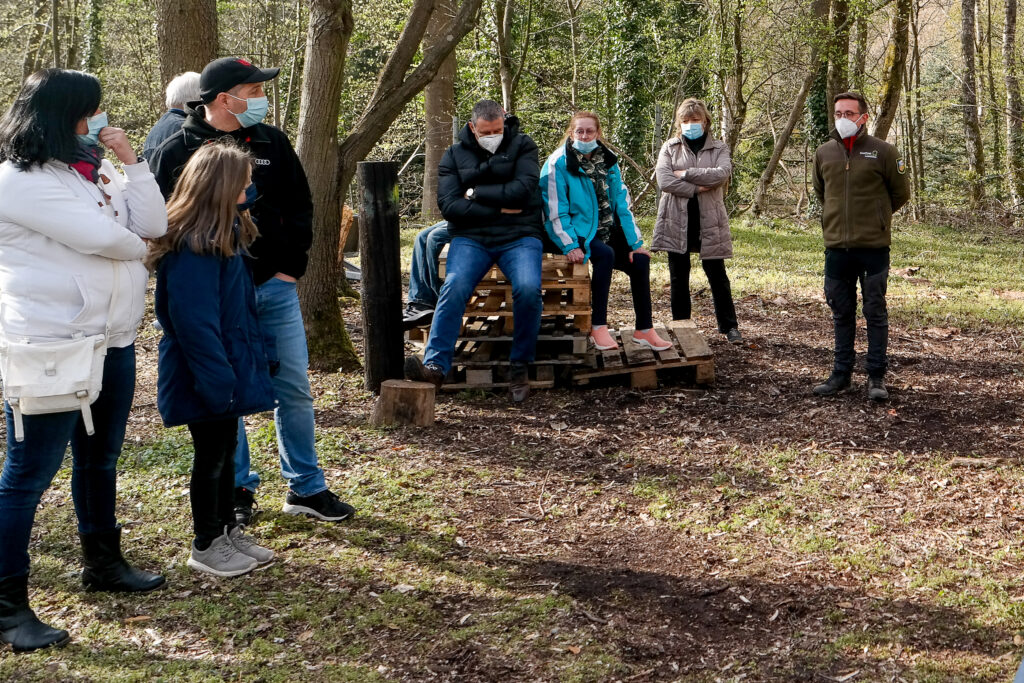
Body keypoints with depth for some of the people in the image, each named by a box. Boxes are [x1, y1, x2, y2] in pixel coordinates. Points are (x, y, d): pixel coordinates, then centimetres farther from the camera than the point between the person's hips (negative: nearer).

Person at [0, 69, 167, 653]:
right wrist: (135, 246, 0)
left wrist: (131, 161, -2)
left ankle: (104, 562, 38)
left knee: (100, 457, 21)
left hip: (111, 337, 9)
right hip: (51, 344, -9)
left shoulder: (93, 172, 13)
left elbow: (153, 225, 5)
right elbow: (98, 235, -21)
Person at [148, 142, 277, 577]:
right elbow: (194, 321, -26)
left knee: (226, 449, 19)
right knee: (211, 455, 4)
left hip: (228, 368, 9)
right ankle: (206, 546, 19)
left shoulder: (222, 234, 8)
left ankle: (228, 530, 32)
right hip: (206, 374, -9)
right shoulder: (191, 247, -24)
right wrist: (218, 380, -24)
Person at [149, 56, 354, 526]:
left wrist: (290, 267, 2)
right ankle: (237, 490, 20)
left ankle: (306, 488, 18)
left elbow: (299, 208, 12)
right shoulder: (176, 152, -5)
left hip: (275, 288, 4)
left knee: (295, 388, 7)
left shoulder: (272, 143, 6)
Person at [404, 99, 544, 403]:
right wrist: (498, 209, -8)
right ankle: (435, 365, -34)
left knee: (528, 288, -30)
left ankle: (520, 366, -14)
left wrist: (475, 193, -4)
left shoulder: (522, 146, 7)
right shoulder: (454, 155, 10)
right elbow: (449, 206, -3)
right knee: (455, 286, -29)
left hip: (519, 237, -1)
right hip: (471, 238, 1)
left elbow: (522, 190, -8)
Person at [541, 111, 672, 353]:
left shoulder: (607, 160, 6)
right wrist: (570, 246, -24)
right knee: (606, 254, -32)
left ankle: (644, 330, -2)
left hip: (605, 231, 6)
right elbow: (555, 210, -13)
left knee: (640, 260, -13)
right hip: (576, 232, -6)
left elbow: (622, 202, 3)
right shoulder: (559, 163, -10)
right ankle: (598, 328, -25)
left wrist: (635, 242, -4)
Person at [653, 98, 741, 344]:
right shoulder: (669, 148, 7)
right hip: (677, 221, 1)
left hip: (709, 221, -1)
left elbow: (722, 174, -14)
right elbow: (664, 180, -9)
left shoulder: (719, 148, 7)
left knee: (717, 274, 2)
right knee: (678, 277, 7)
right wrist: (697, 188, -13)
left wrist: (686, 173, -13)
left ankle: (729, 326, 10)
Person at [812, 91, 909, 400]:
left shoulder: (883, 152, -4)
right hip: (836, 246, 4)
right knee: (841, 313, 11)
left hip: (874, 247, -3)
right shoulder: (824, 153, 7)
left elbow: (900, 194, 7)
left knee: (875, 312, 3)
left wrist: (876, 217, 12)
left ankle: (876, 377, 10)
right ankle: (841, 374, 20)